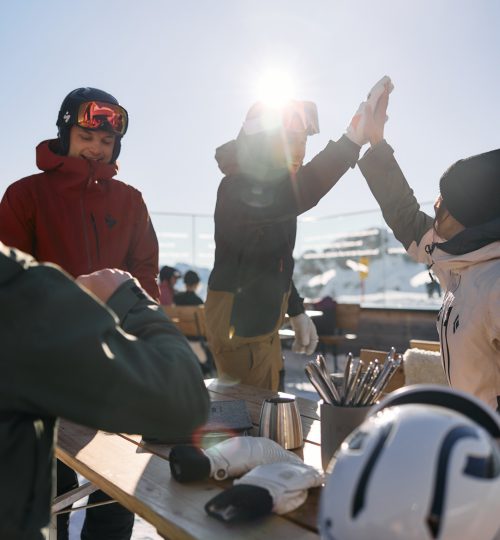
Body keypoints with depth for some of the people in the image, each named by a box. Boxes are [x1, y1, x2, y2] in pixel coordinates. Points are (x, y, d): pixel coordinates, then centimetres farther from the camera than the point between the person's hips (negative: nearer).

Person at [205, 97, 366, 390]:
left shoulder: (271, 187, 12)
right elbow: (290, 201, -39)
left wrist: (297, 312, 17)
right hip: (238, 322, -9)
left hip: (263, 321, 9)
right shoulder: (238, 188, -17)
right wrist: (352, 140, -44)